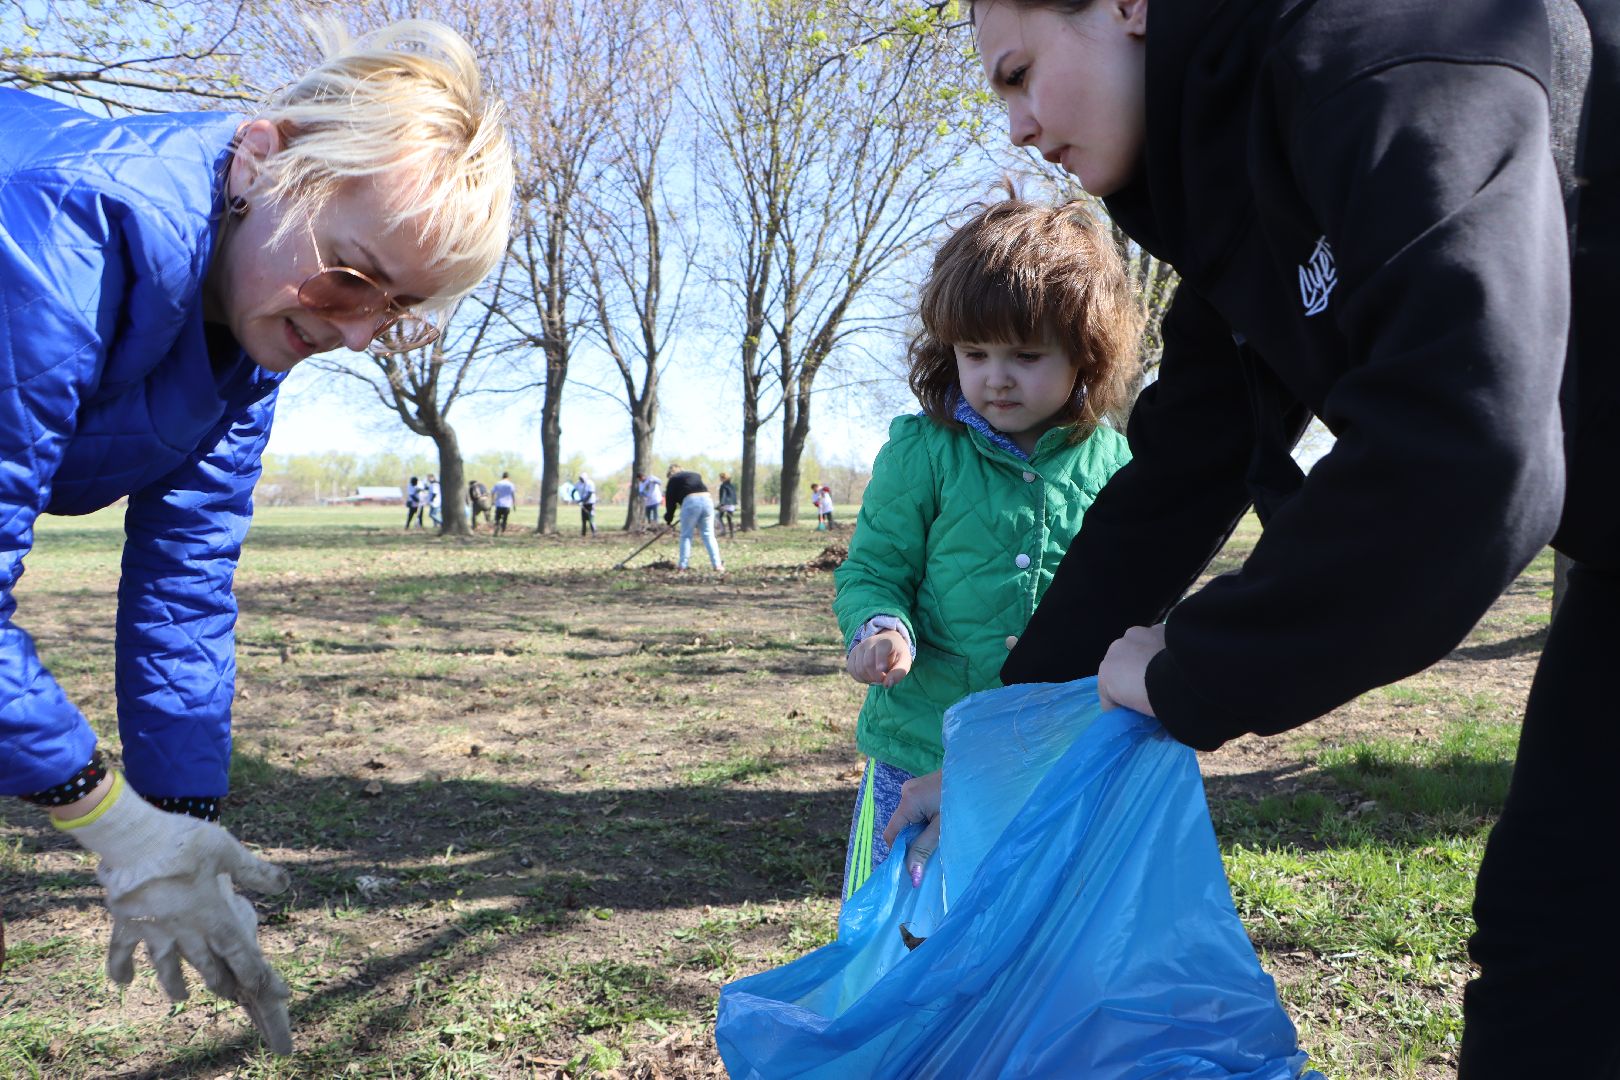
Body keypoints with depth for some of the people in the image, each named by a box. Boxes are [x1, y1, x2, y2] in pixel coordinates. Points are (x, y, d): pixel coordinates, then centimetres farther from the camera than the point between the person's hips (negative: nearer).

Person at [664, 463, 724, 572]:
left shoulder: (673, 479, 17)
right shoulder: (696, 475, 32)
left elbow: (670, 499, 14)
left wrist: (668, 518, 24)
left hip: (690, 501, -4)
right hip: (707, 500, 4)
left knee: (686, 535, 8)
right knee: (709, 535, 6)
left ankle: (682, 565, 9)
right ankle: (717, 565, -1)